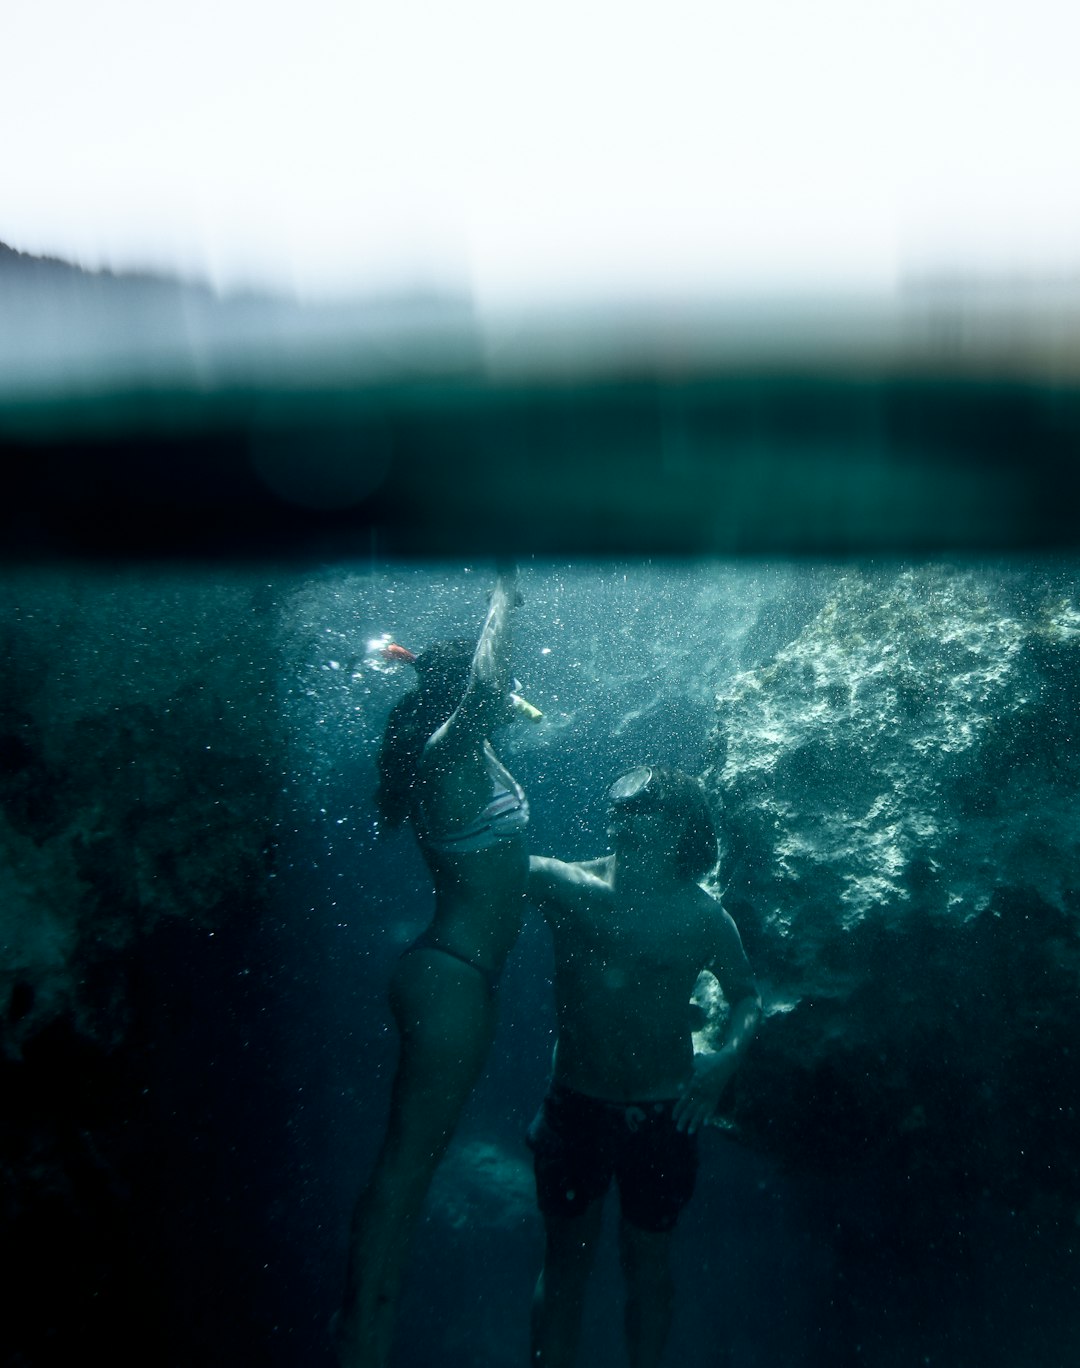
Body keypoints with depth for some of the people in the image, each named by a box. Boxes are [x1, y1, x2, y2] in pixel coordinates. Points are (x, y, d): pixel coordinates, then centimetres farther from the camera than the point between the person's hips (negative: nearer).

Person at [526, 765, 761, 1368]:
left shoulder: (702, 915, -7)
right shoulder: (565, 884, -8)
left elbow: (748, 996, 4)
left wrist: (727, 1057, -13)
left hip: (662, 1115, 0)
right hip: (575, 1107, 0)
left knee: (648, 1261, 16)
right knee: (566, 1257, 14)